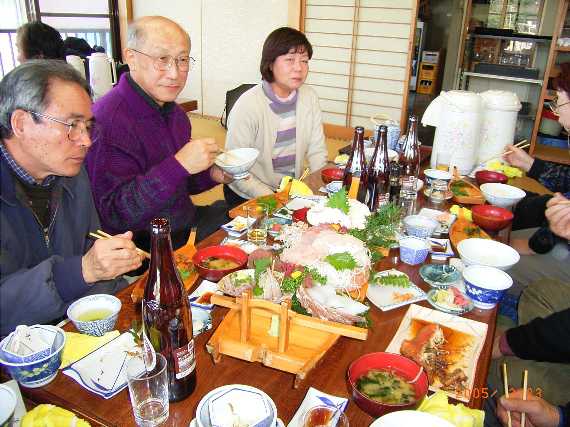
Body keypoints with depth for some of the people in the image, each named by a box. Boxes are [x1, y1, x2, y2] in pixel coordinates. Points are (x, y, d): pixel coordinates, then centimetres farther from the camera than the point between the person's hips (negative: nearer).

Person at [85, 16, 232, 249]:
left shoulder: (174, 112, 8)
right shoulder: (107, 120, -22)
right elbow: (114, 215, -25)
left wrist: (211, 175, -2)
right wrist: (179, 165, -32)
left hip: (188, 224, 9)